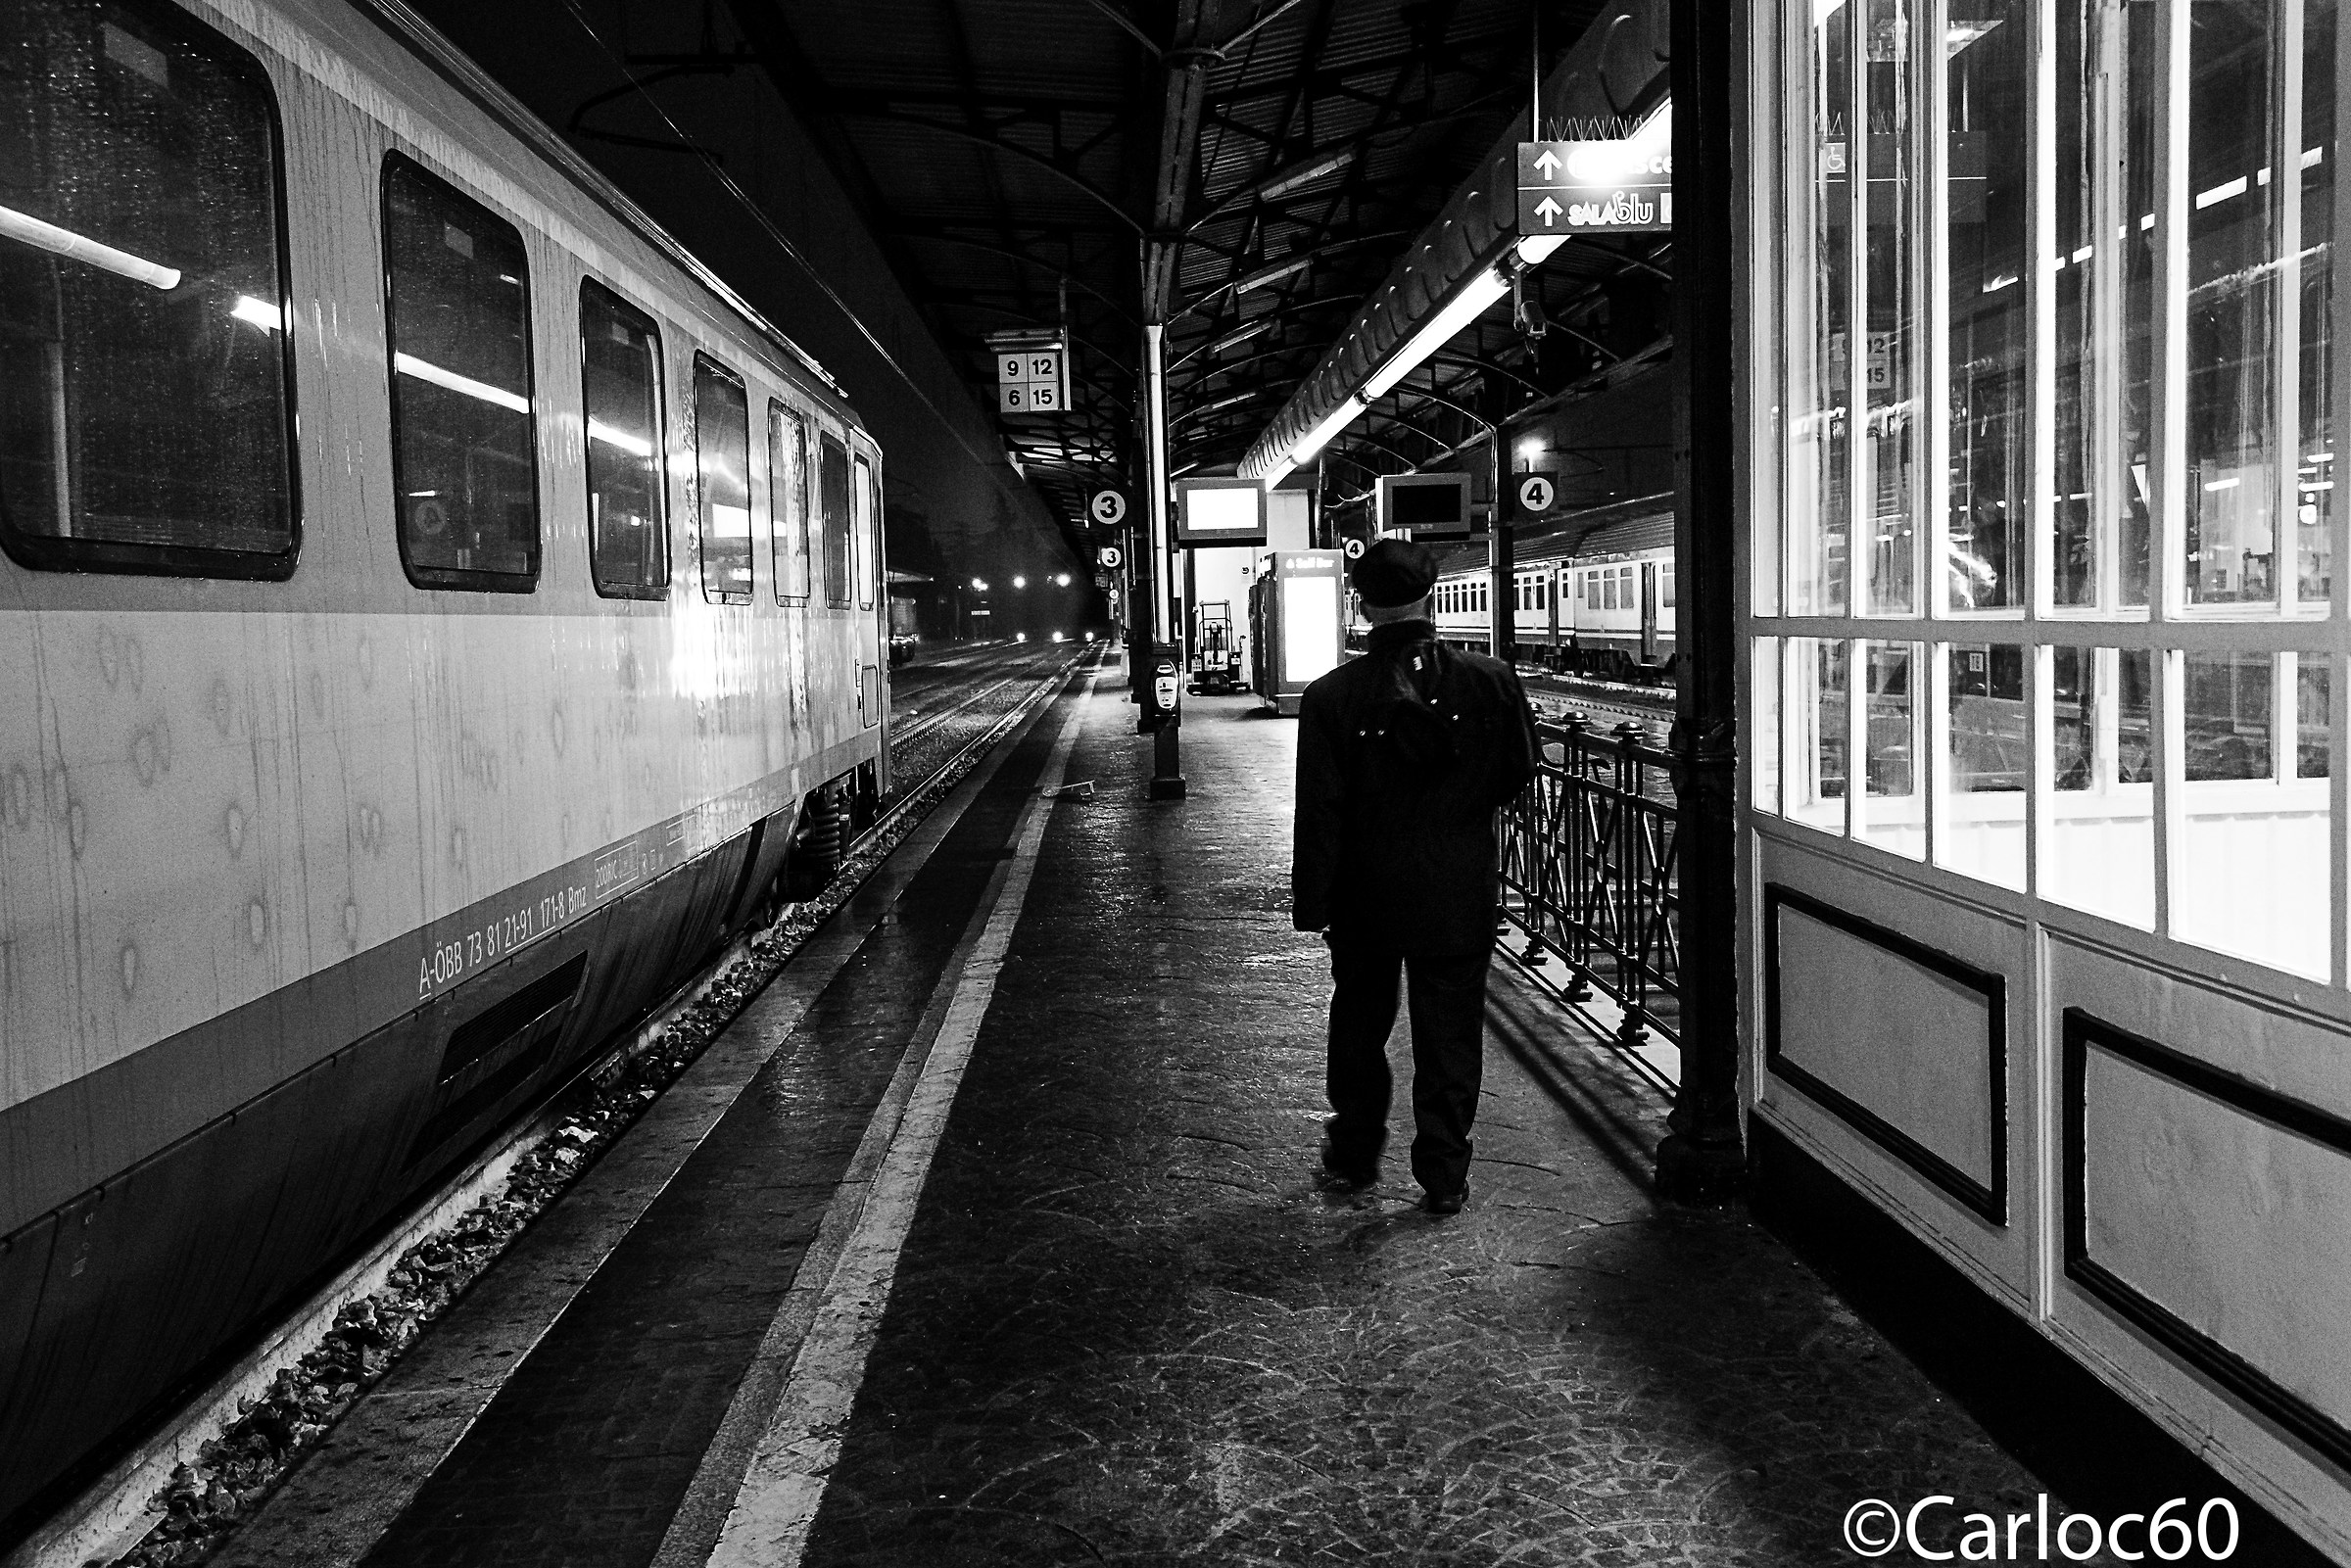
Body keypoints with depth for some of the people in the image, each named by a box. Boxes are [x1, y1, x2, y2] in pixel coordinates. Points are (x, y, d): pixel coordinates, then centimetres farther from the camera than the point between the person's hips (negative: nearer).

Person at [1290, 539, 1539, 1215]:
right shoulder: (1491, 681, -9)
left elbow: (1319, 813, -11)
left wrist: (1311, 903, -3)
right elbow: (1520, 771, 4)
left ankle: (1353, 1158, 31)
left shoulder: (1331, 697, -14)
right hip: (1462, 893, 0)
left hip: (1366, 899, 0)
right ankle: (1444, 1177, 16)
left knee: (1359, 1028, 18)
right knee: (1450, 1038, 10)